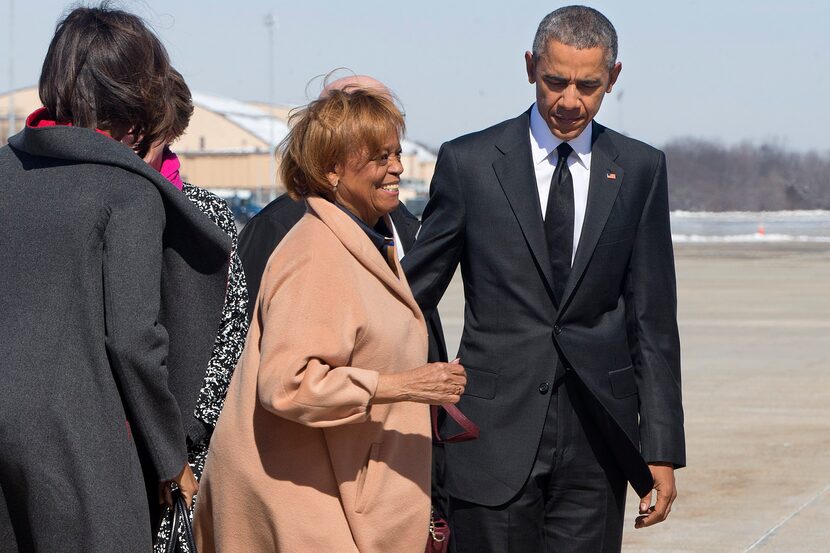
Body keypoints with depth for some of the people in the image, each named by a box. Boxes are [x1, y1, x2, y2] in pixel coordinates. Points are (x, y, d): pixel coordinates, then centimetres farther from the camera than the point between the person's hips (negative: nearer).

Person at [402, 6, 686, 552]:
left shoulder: (640, 169, 6)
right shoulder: (469, 163, 1)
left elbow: (652, 318, 6)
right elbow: (415, 288, 7)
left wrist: (662, 447, 3)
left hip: (595, 439, 2)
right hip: (496, 434, -1)